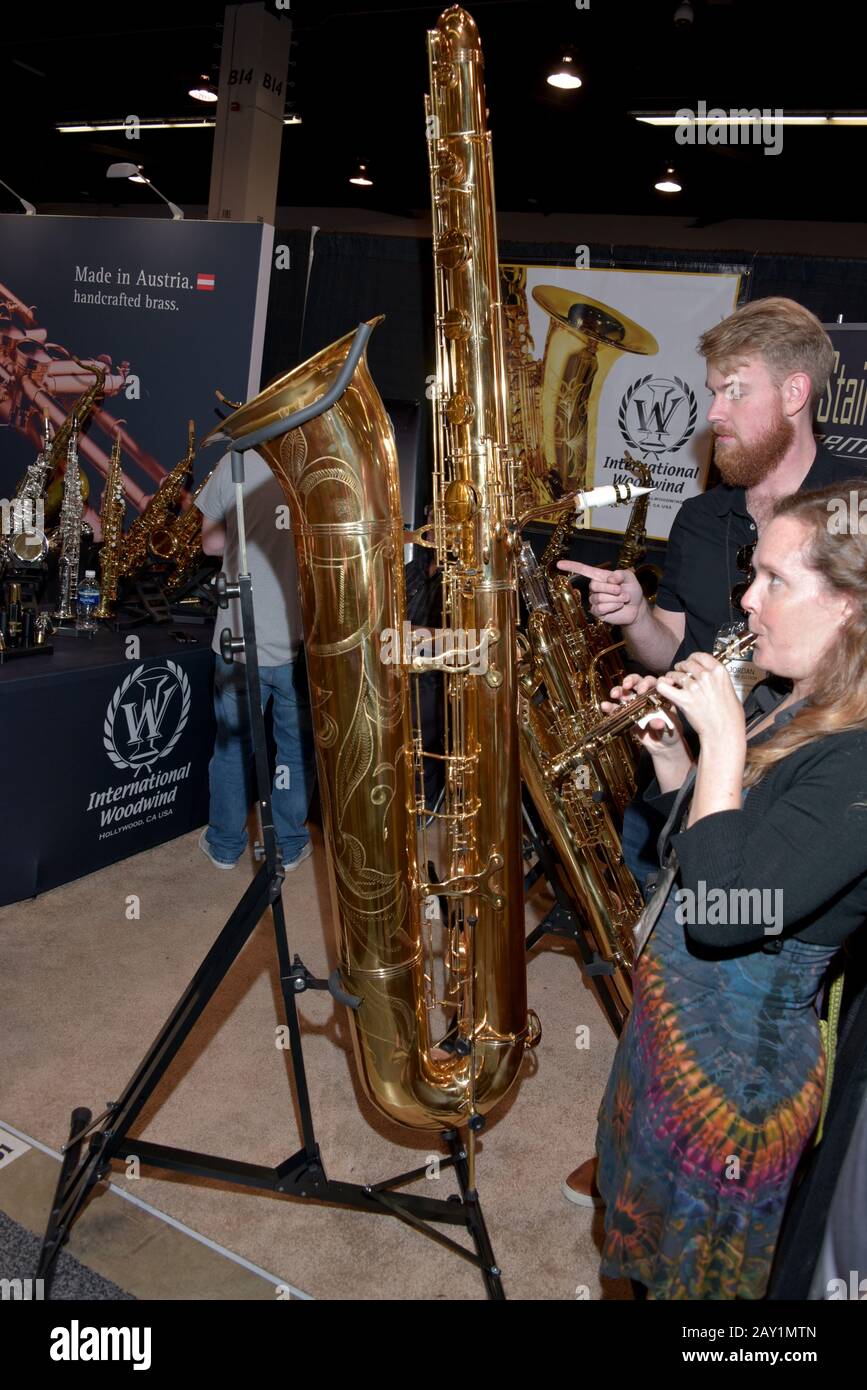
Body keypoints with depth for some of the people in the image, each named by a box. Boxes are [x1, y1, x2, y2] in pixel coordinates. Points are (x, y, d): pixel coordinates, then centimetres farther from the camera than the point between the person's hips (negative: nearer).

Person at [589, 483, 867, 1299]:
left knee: (693, 1263, 20)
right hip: (674, 1007, 8)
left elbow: (721, 913, -37)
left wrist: (723, 741, -30)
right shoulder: (776, 703, -3)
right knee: (651, 1200, 33)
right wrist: (668, 752, -7)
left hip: (741, 1056, -8)